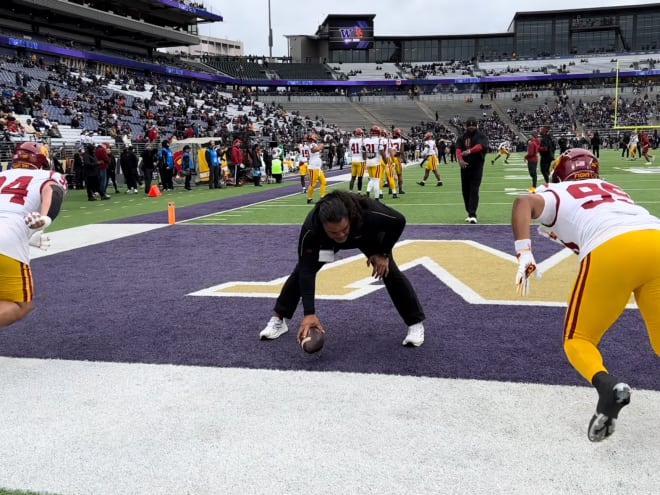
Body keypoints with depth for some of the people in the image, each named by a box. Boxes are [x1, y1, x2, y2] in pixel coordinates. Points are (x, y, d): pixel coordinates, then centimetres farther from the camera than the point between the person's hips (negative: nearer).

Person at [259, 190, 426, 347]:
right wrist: (309, 313, -45)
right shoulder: (310, 230, -43)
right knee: (301, 270, -8)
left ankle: (416, 324, 2)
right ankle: (278, 320, 9)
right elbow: (307, 271, -40)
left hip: (367, 234, -1)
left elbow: (399, 221, -27)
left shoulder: (369, 213, -47)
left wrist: (383, 253, -23)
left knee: (389, 271, -13)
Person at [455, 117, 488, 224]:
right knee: (465, 191, 8)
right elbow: (458, 150, -8)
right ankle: (470, 213, 20)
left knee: (474, 191, -10)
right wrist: (460, 160, -28)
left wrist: (469, 151, -39)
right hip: (465, 167, 4)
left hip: (477, 167, -4)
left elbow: (480, 146, -23)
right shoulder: (461, 137, 9)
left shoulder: (481, 136, -2)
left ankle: (472, 215, -14)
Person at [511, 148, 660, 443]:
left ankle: (607, 385, -16)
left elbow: (524, 202, 1)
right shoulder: (611, 189, 36)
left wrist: (524, 254, -6)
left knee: (578, 340, 13)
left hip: (612, 251, -4)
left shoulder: (555, 194, 20)